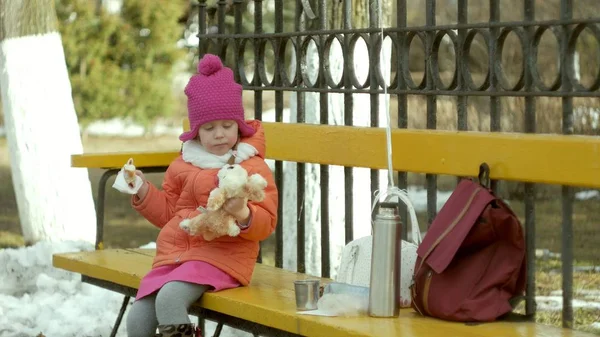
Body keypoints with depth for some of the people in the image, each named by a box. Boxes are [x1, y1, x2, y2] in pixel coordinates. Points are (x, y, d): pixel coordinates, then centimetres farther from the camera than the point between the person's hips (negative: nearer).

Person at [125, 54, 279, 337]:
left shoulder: (253, 168, 0)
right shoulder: (183, 166, 15)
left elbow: (266, 224, -5)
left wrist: (243, 214, -26)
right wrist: (144, 191, 6)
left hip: (221, 257, -6)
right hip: (175, 253, 6)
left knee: (170, 298, -33)